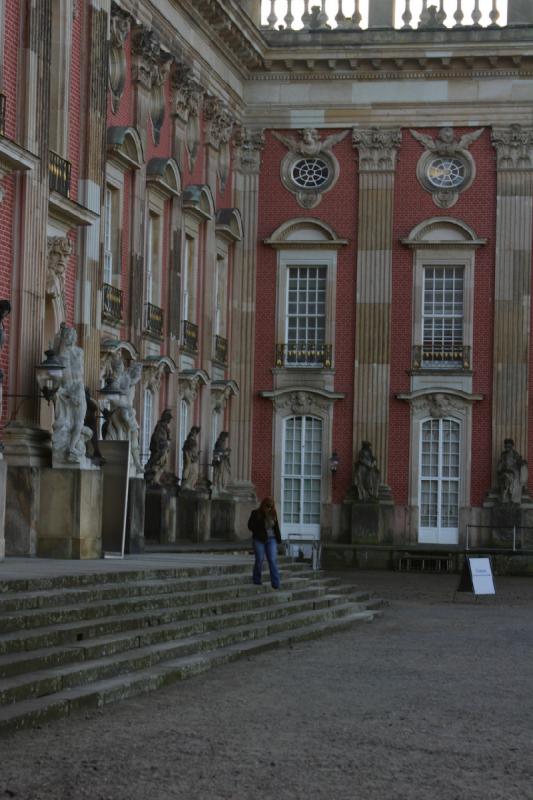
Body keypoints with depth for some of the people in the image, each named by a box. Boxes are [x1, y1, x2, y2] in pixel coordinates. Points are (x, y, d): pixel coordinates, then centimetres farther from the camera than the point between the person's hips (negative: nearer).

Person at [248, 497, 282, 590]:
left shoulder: (273, 514, 3)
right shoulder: (256, 513, -6)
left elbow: (276, 527, 11)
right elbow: (250, 526, -4)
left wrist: (278, 539, 7)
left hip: (271, 540, 2)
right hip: (259, 540, -2)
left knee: (273, 560, -8)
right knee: (259, 560, -2)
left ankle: (276, 584, -10)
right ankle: (256, 579, 20)